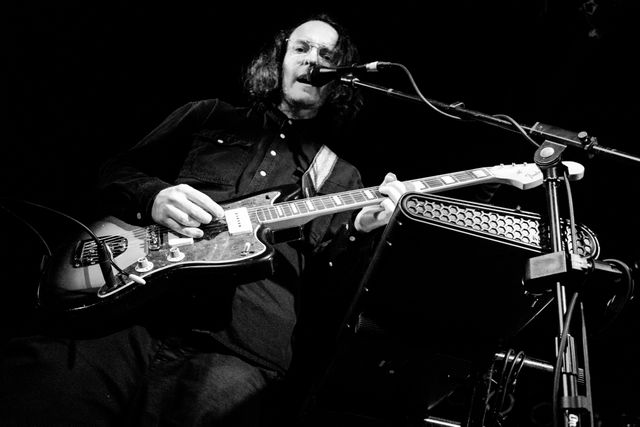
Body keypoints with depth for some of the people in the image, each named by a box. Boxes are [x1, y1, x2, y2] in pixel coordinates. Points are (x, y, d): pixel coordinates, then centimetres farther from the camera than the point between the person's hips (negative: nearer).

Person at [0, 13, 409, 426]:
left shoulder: (341, 177, 21)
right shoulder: (208, 117, 21)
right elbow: (116, 174, 22)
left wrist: (360, 233, -6)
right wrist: (153, 197, 0)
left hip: (240, 348, 1)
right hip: (128, 309, 0)